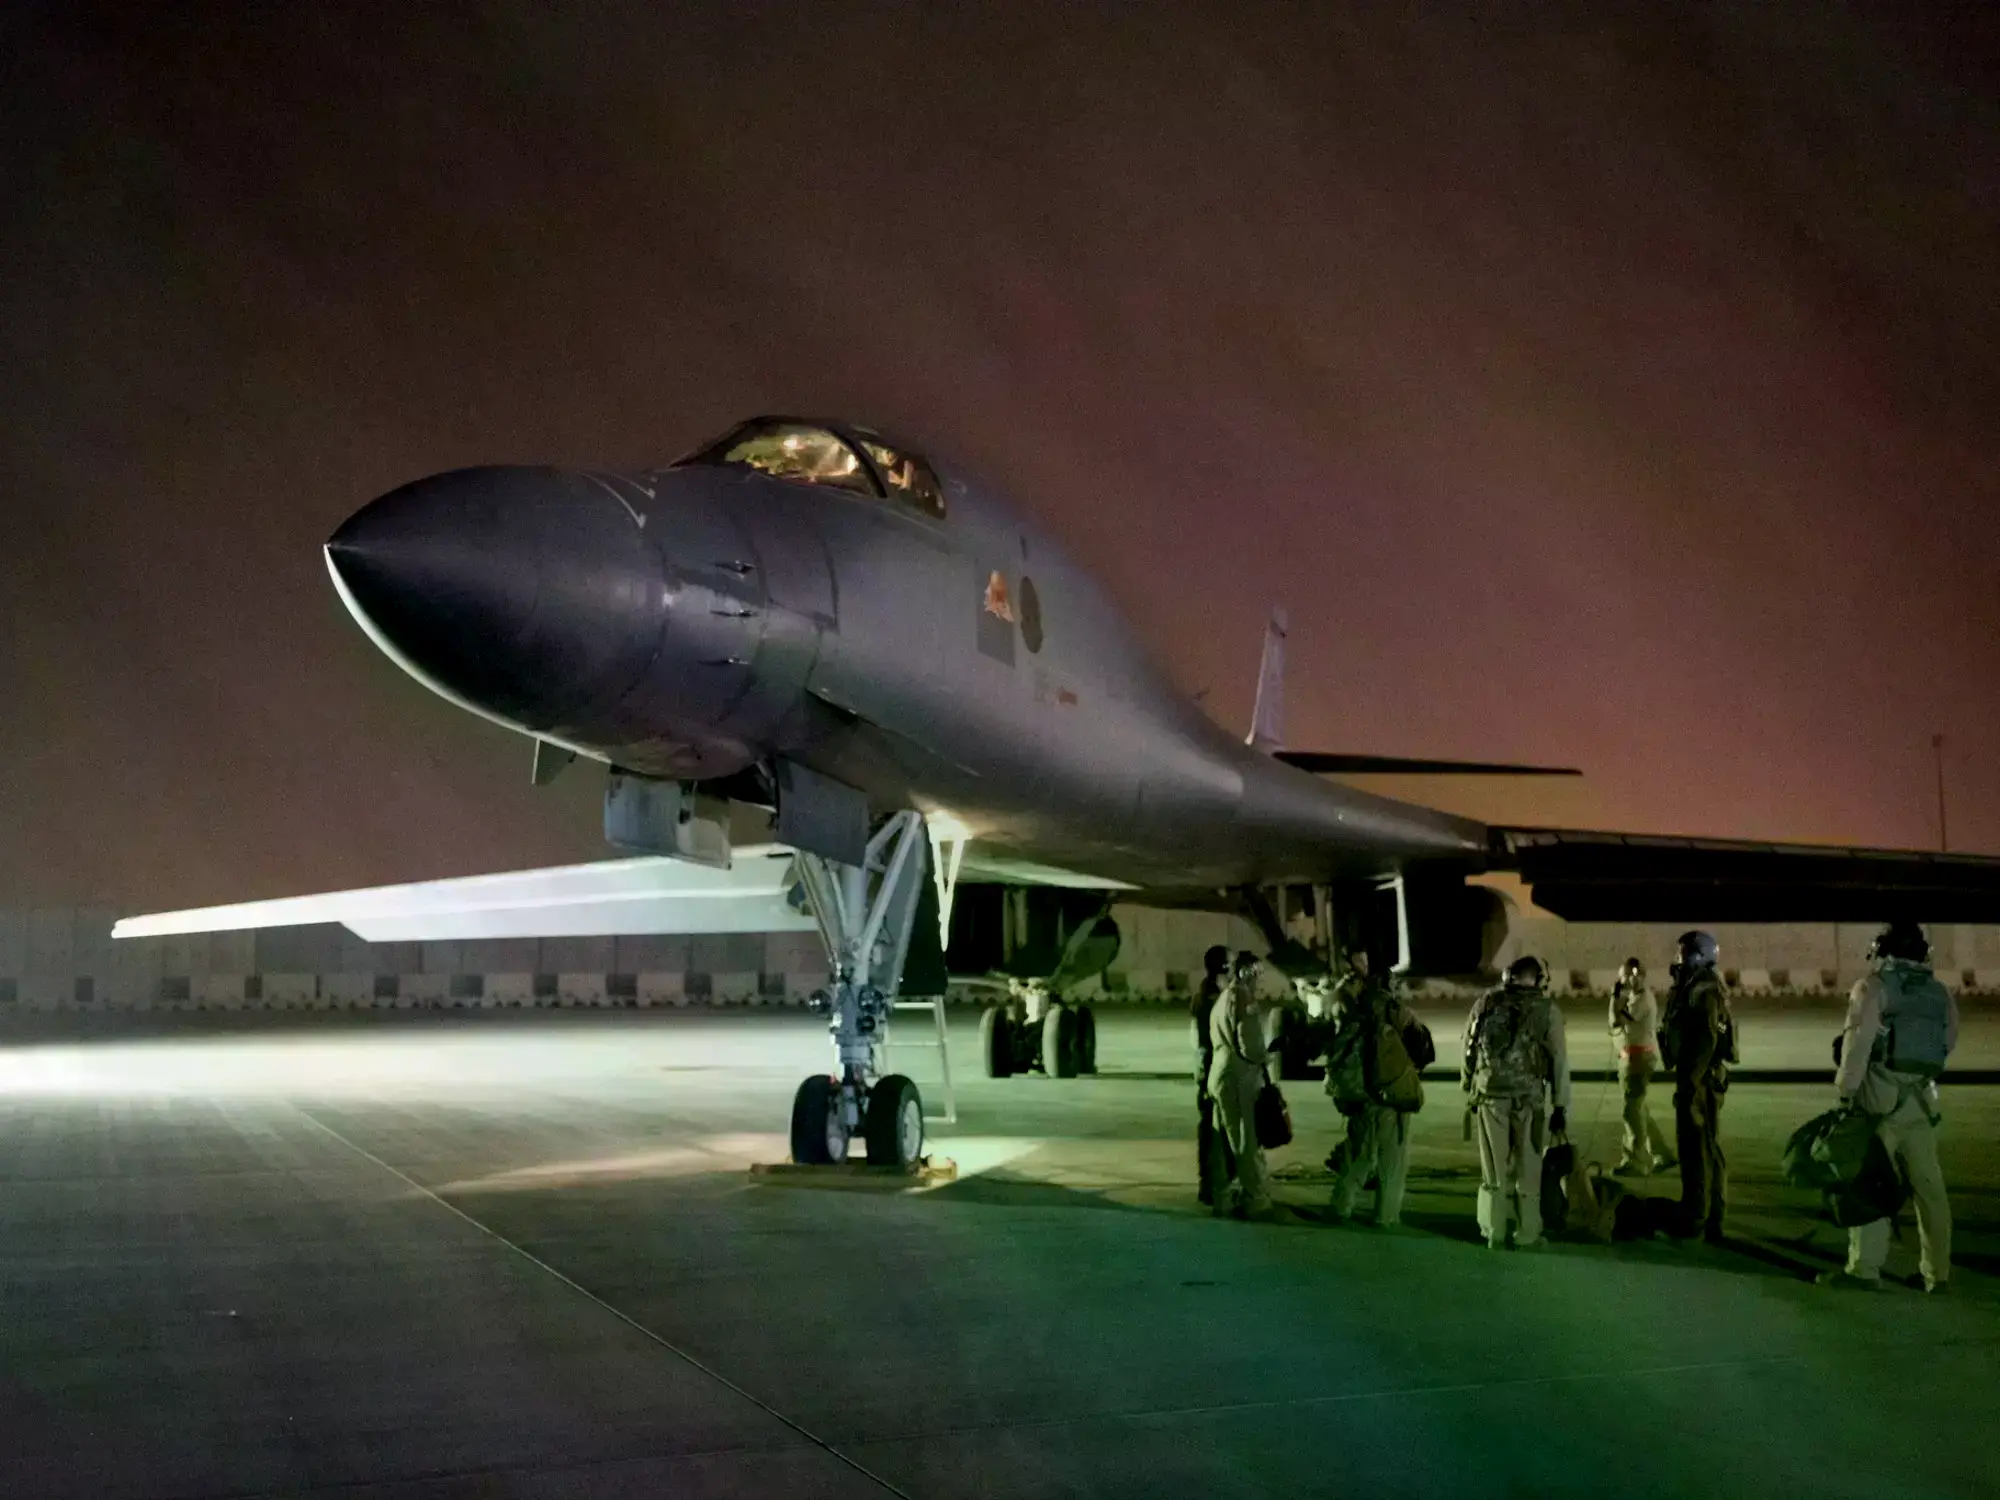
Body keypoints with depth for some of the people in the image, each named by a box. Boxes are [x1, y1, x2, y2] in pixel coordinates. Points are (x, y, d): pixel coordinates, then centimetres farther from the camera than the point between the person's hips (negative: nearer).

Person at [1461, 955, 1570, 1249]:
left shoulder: (1485, 1004, 5)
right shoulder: (1547, 1010, -1)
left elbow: (1468, 1048, 9)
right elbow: (1559, 1062, -1)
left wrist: (1469, 1085, 19)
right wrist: (1561, 1107, 3)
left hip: (1490, 1094, 2)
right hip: (1529, 1096, -2)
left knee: (1494, 1169, 10)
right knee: (1528, 1170, 8)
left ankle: (1495, 1233, 14)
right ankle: (1526, 1234, 13)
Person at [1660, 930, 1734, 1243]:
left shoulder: (1705, 992, -17)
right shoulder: (1693, 989, 14)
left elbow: (1706, 1041, -23)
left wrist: (1689, 1082, -22)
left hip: (1700, 1079, -10)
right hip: (1697, 1077, 10)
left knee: (1697, 1148, -6)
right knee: (1707, 1147, 15)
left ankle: (1696, 1219, -1)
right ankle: (1711, 1215, 23)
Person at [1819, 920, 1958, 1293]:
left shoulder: (1874, 987, -6)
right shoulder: (1941, 994, 10)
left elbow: (1859, 1043, -12)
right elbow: (1947, 1044, 10)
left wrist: (1846, 1093, -9)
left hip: (1880, 1099, -5)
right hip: (1921, 1101, 5)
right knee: (1928, 1186, 8)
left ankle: (1864, 1269, -4)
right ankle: (1938, 1272, 12)